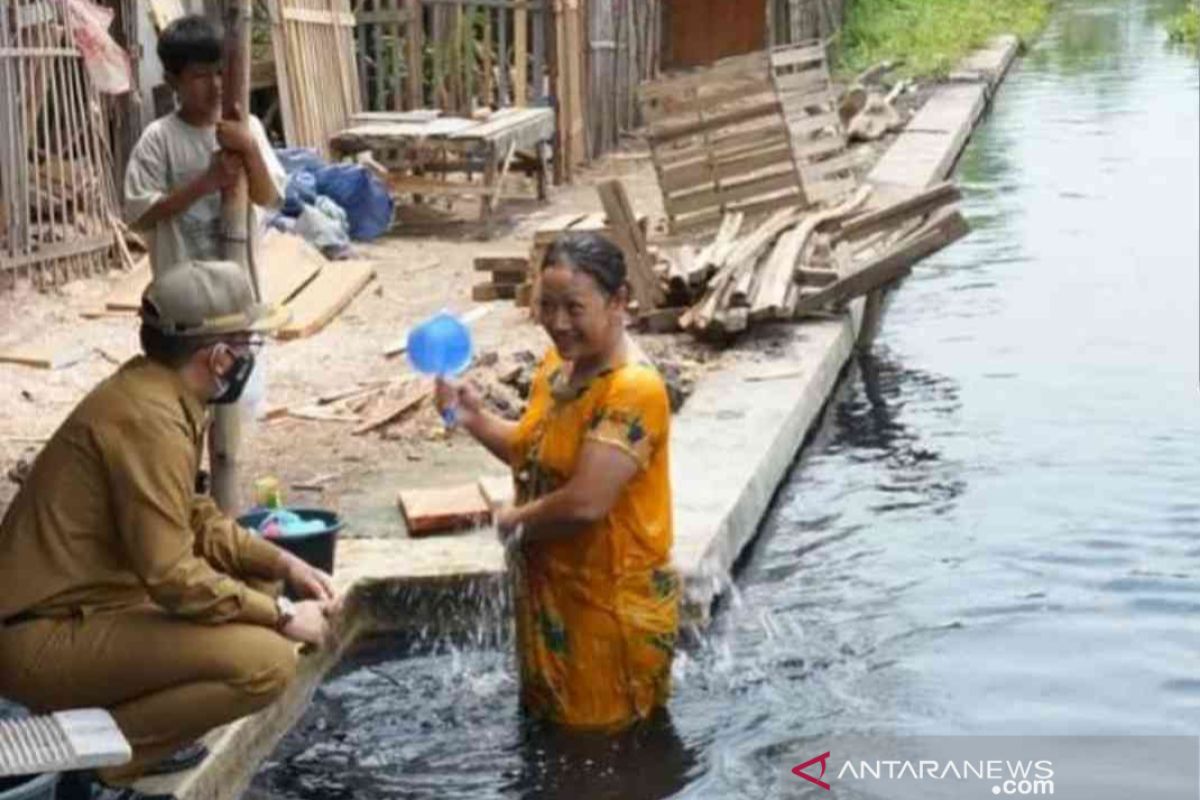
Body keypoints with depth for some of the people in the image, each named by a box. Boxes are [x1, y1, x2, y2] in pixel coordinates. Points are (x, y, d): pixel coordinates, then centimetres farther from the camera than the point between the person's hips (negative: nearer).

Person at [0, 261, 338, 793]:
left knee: (255, 582, 15)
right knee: (267, 661, -21)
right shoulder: (149, 419, -22)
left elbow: (194, 523, 18)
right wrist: (281, 616, -13)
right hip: (45, 639, -10)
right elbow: (172, 577, -25)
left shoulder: (154, 392, 8)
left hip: (78, 604, 10)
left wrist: (283, 565, 6)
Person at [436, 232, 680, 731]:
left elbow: (585, 503, -31)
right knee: (548, 722, 25)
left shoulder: (634, 390, -26)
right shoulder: (556, 365, 2)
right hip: (550, 589, 9)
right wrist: (474, 418, 0)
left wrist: (515, 521, -12)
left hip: (614, 603, -9)